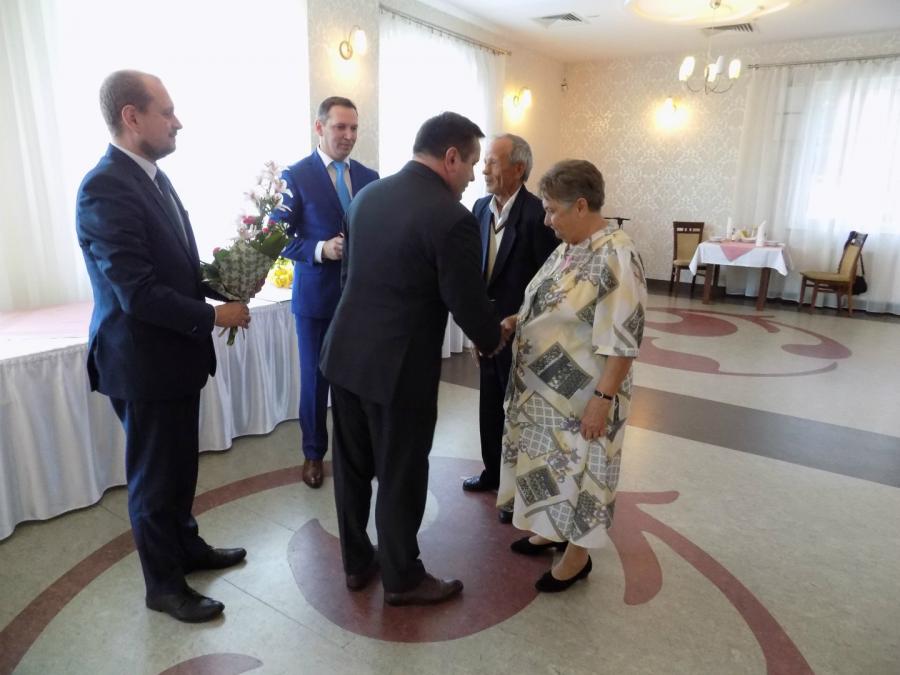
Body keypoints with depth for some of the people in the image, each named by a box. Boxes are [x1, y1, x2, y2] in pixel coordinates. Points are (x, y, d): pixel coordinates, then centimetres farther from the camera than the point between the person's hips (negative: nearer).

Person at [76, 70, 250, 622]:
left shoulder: (152, 175, 7)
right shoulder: (106, 188, -22)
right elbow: (138, 293, -26)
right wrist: (214, 316, -17)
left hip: (173, 353, 9)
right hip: (144, 362, -8)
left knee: (180, 465, 23)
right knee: (154, 476, 9)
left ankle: (186, 546, 44)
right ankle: (164, 585, 29)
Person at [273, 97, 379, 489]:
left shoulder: (368, 177, 7)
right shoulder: (295, 176, -5)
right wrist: (321, 249, -22)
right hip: (316, 295, -3)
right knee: (315, 378, 9)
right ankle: (314, 453, 28)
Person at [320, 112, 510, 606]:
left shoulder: (367, 194, 6)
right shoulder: (452, 217, -17)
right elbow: (468, 304, -13)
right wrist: (493, 339, 7)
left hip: (345, 353, 8)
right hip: (399, 367, -7)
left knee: (352, 467, 19)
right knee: (400, 478, 10)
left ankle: (356, 563, 38)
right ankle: (403, 580, 30)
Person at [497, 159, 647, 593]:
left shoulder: (616, 257, -22)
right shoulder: (567, 249, 5)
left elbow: (622, 342, -23)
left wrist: (602, 400, -23)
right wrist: (514, 321, 3)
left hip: (581, 397, -8)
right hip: (546, 388, 9)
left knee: (577, 469, 8)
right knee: (552, 465, 22)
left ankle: (577, 556, 29)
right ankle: (553, 531, 43)